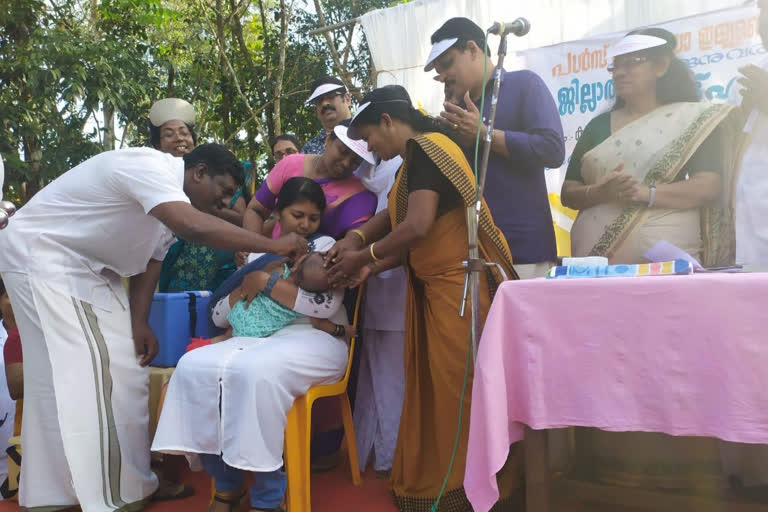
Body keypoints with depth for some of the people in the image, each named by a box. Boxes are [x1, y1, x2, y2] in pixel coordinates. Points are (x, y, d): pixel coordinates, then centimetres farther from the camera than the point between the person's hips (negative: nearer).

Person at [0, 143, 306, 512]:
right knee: (70, 377, -13)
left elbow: (151, 261, 8)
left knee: (123, 371, 5)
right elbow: (194, 228, -43)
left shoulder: (172, 200, 4)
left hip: (87, 269, 10)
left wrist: (138, 324, -2)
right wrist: (273, 245, -38)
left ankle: (126, 482, 13)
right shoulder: (150, 168, -27)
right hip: (40, 255, -9)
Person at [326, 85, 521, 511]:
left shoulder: (425, 147, -10)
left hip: (458, 288, -10)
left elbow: (417, 226, -21)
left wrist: (363, 256, -8)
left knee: (459, 392, -3)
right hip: (436, 289, 10)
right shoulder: (419, 156, 19)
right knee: (437, 392, 13)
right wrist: (370, 267, 7)